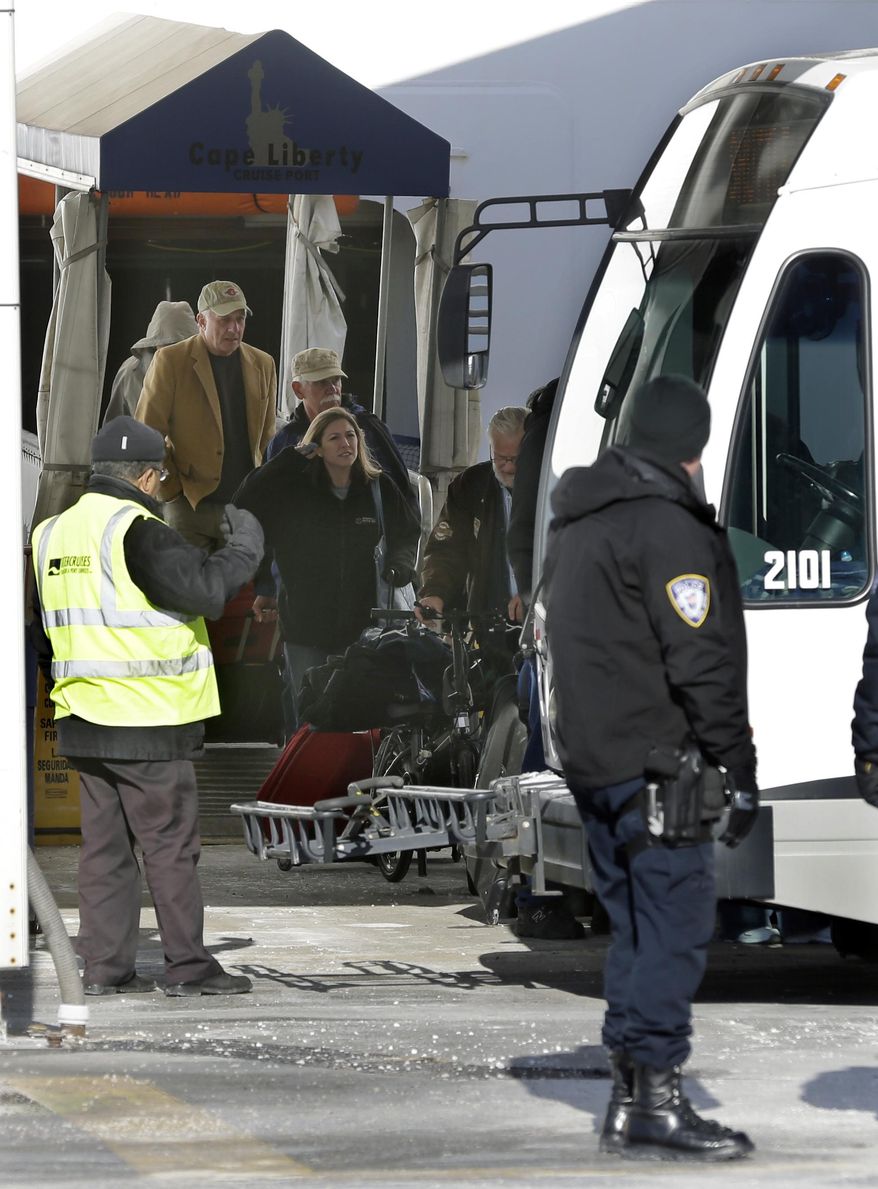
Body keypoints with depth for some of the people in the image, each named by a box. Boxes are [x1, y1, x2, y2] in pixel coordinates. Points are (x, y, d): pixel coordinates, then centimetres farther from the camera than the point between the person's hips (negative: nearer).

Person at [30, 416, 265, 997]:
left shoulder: (54, 533, 12)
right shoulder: (135, 530, -15)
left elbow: (45, 629, 20)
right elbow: (203, 588, -22)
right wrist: (245, 545, -6)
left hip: (83, 720, 8)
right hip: (147, 721, -8)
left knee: (105, 844, 10)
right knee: (171, 845, -1)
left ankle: (105, 966, 10)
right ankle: (188, 965, 2)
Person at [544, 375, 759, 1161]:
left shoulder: (575, 523, 16)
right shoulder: (669, 527, -14)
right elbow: (703, 662, -17)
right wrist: (741, 768, -13)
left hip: (591, 763, 9)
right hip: (659, 764, -9)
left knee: (636, 928, 14)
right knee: (676, 925, -7)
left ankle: (629, 1096, 16)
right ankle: (656, 1100, -9)